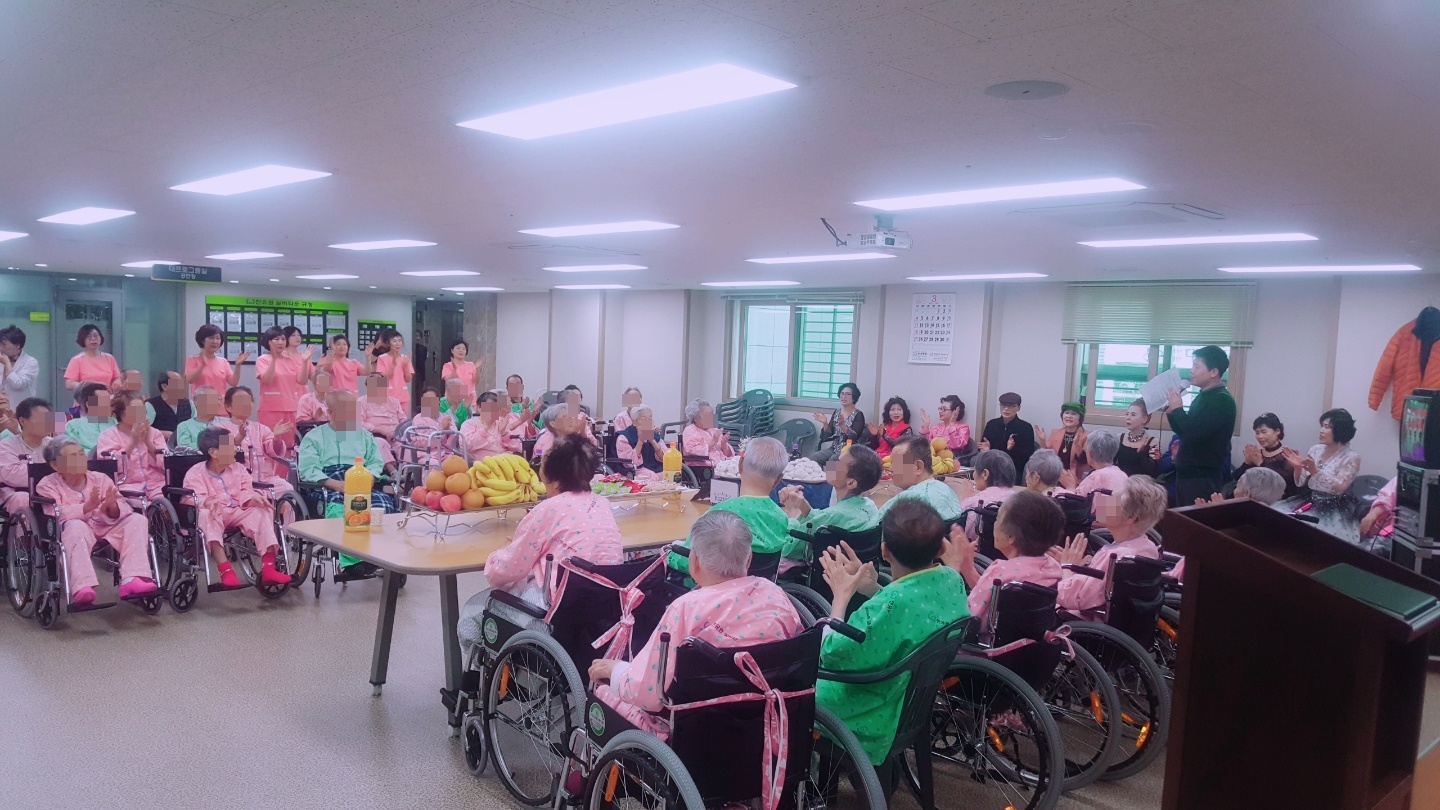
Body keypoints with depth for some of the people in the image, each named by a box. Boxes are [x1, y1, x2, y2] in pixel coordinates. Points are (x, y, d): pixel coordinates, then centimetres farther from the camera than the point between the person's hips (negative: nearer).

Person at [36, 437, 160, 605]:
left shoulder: (100, 478, 15)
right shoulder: (47, 484, 6)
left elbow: (124, 510, 5)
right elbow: (55, 514, -14)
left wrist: (113, 507, -21)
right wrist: (87, 507, -30)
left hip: (106, 528, 4)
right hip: (76, 530, -4)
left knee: (137, 519, -17)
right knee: (75, 526, -36)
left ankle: (131, 580, -34)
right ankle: (82, 587, -51)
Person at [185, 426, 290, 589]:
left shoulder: (238, 469, 11)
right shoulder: (195, 473, -3)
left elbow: (245, 491, 3)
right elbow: (195, 499, -17)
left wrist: (253, 497, -22)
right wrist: (208, 502, -41)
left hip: (236, 512, 4)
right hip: (213, 514, -4)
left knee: (262, 510, -22)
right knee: (205, 514, -38)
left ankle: (268, 567, -32)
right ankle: (225, 570, -48)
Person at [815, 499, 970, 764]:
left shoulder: (890, 603, -35)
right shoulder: (951, 580, -10)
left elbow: (833, 655, -25)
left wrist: (842, 594, -15)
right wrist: (871, 588, -5)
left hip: (877, 719, -8)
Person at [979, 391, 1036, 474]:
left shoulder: (1026, 427, 1)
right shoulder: (991, 424, 10)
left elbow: (1029, 454, -6)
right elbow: (982, 448, 12)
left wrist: (1013, 449, -22)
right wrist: (986, 449, -10)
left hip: (1016, 471, -2)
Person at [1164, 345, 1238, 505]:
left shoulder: (1222, 401, -15)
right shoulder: (1203, 396, 13)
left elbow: (1193, 434, -25)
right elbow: (1185, 433, 19)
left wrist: (1178, 409, -11)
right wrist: (1171, 412, 3)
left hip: (1203, 478, -9)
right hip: (1187, 474, 9)